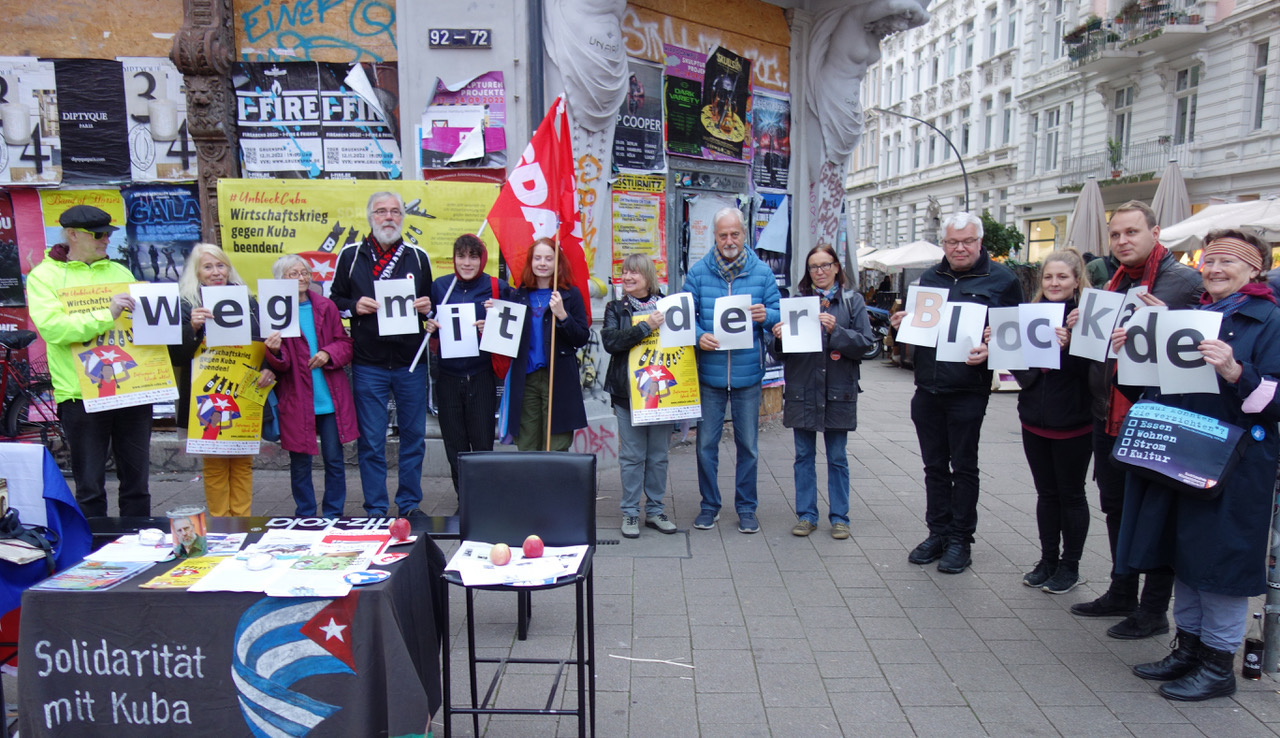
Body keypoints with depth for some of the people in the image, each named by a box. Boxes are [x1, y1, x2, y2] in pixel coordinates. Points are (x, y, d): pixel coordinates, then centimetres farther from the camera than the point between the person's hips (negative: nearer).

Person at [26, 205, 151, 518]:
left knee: (137, 484, 11)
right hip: (82, 395, -4)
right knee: (90, 488, 3)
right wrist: (106, 315, -22)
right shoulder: (44, 275, 2)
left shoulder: (119, 272, 14)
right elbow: (51, 327, -14)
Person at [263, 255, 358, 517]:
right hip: (296, 400, -2)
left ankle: (333, 516, 21)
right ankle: (305, 517, 21)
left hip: (331, 397, 2)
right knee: (300, 462, 7)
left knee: (334, 459, 7)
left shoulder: (326, 307, 5)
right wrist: (275, 352, -29)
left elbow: (345, 343, 9)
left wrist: (328, 354, -11)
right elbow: (279, 365, -7)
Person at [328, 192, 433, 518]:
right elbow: (334, 300, 9)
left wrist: (427, 307, -5)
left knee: (414, 437, 9)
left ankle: (410, 504, 23)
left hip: (411, 364, 2)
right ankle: (375, 510, 15)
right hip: (368, 365, -1)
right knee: (371, 442, 3)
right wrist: (355, 306, -11)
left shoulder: (418, 257, 9)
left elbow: (431, 303, 17)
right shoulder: (350, 255, 4)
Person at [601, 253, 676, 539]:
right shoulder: (616, 309, 6)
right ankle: (630, 512, 13)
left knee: (658, 454, 8)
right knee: (632, 455, 3)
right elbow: (610, 341, -11)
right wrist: (645, 326, -18)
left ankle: (655, 510, 20)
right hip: (628, 392, -1)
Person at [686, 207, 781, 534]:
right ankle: (709, 505, 23)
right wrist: (699, 336, -17)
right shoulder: (699, 272, 1)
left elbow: (779, 314, 6)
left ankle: (746, 507, 24)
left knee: (748, 445, 9)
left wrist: (766, 316, -17)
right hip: (709, 372, 0)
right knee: (706, 443, 7)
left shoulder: (761, 272, 2)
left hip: (748, 372, 0)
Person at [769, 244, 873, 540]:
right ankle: (806, 515, 19)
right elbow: (780, 351, 8)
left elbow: (865, 341, -5)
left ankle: (839, 517, 18)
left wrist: (836, 331, -18)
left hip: (839, 390, -1)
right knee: (804, 456, 8)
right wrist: (778, 337, -14)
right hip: (802, 390, 2)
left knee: (837, 457, 7)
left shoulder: (853, 301, 4)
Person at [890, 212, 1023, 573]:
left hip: (968, 391, -5)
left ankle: (960, 539, 17)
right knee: (934, 465, 12)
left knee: (963, 467, 5)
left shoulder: (1001, 279, 0)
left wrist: (990, 350, -19)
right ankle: (938, 533, 24)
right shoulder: (929, 278, 14)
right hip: (927, 389, 5)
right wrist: (903, 323, 0)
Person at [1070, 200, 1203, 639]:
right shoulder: (1114, 283, 15)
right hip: (1109, 414, 8)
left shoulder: (1186, 281, -9)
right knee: (1115, 506, 17)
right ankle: (1122, 593, 33)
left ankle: (1154, 611, 16)